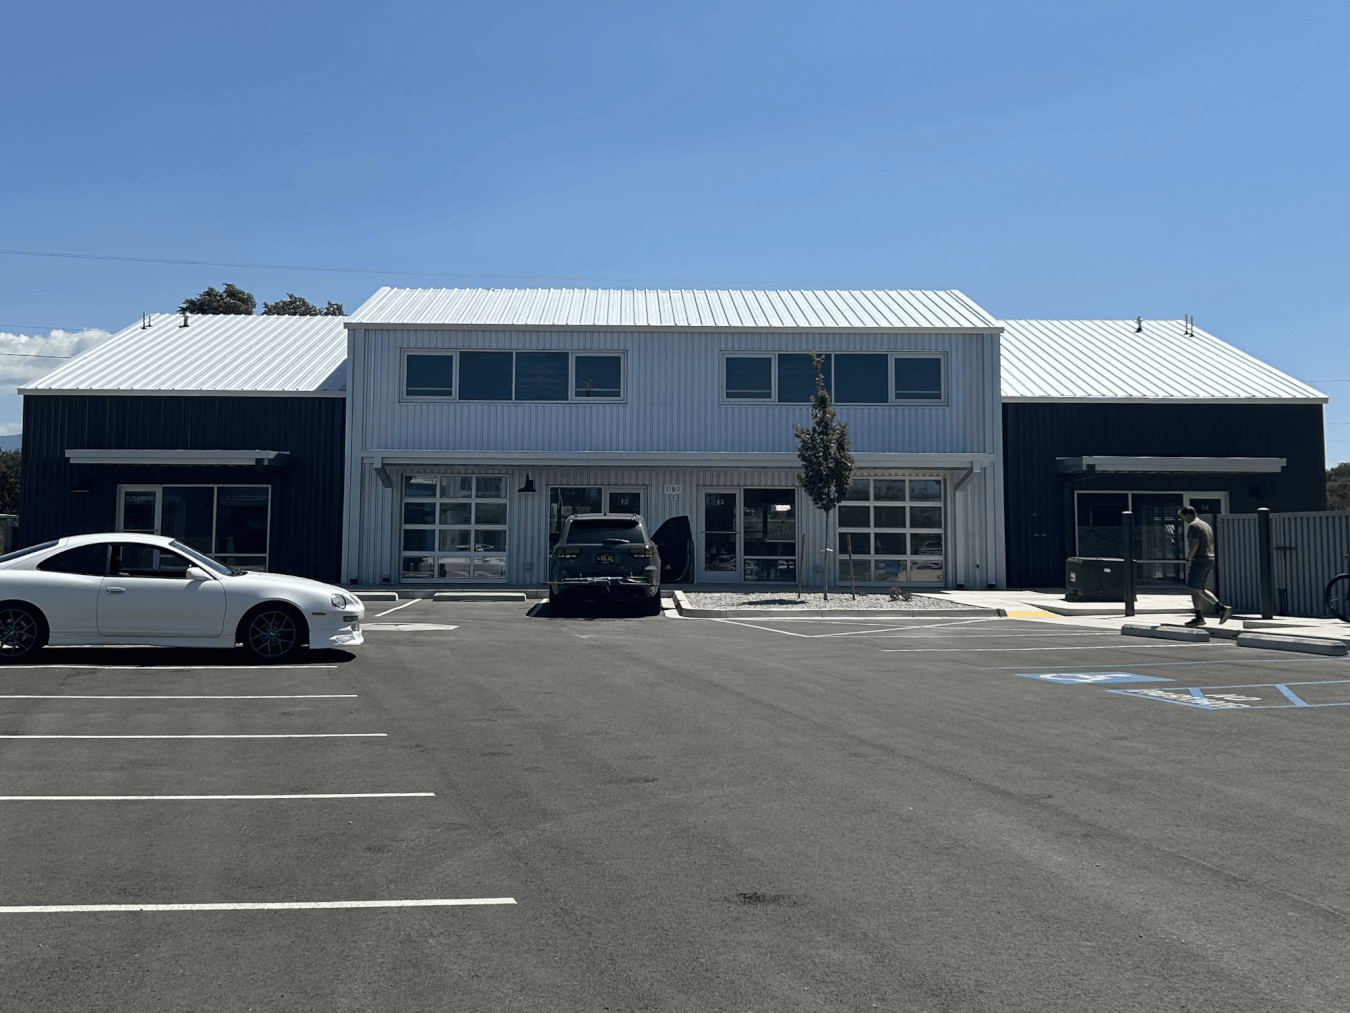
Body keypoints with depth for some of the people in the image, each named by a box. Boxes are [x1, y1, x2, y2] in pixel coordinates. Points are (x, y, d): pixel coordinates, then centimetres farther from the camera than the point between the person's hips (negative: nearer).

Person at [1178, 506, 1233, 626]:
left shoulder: (1193, 526, -9)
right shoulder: (1206, 525, 21)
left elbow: (1195, 544, -19)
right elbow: (1211, 544, 22)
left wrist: (1188, 559, -17)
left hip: (1199, 561, -9)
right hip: (1210, 560, 9)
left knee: (1195, 589, -4)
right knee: (1201, 590, 13)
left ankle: (1199, 617, -5)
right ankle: (1222, 608, 4)